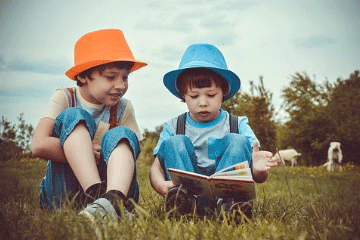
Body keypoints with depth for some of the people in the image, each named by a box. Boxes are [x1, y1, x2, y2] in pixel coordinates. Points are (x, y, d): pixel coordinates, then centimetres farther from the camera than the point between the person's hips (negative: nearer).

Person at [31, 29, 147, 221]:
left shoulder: (124, 109, 6)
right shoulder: (64, 99, -1)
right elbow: (39, 145, -17)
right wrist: (89, 153, -16)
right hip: (62, 193, -2)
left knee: (122, 135, -22)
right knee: (73, 117, -19)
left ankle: (114, 199, -52)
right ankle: (97, 196, -43)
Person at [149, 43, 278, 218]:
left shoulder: (238, 125, 9)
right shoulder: (172, 127, 12)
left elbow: (257, 178, 0)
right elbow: (156, 166, 0)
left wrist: (258, 169, -28)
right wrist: (161, 185, -26)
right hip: (186, 189, 1)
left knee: (238, 141, -17)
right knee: (173, 143, -16)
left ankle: (225, 203, -41)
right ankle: (189, 202, -43)